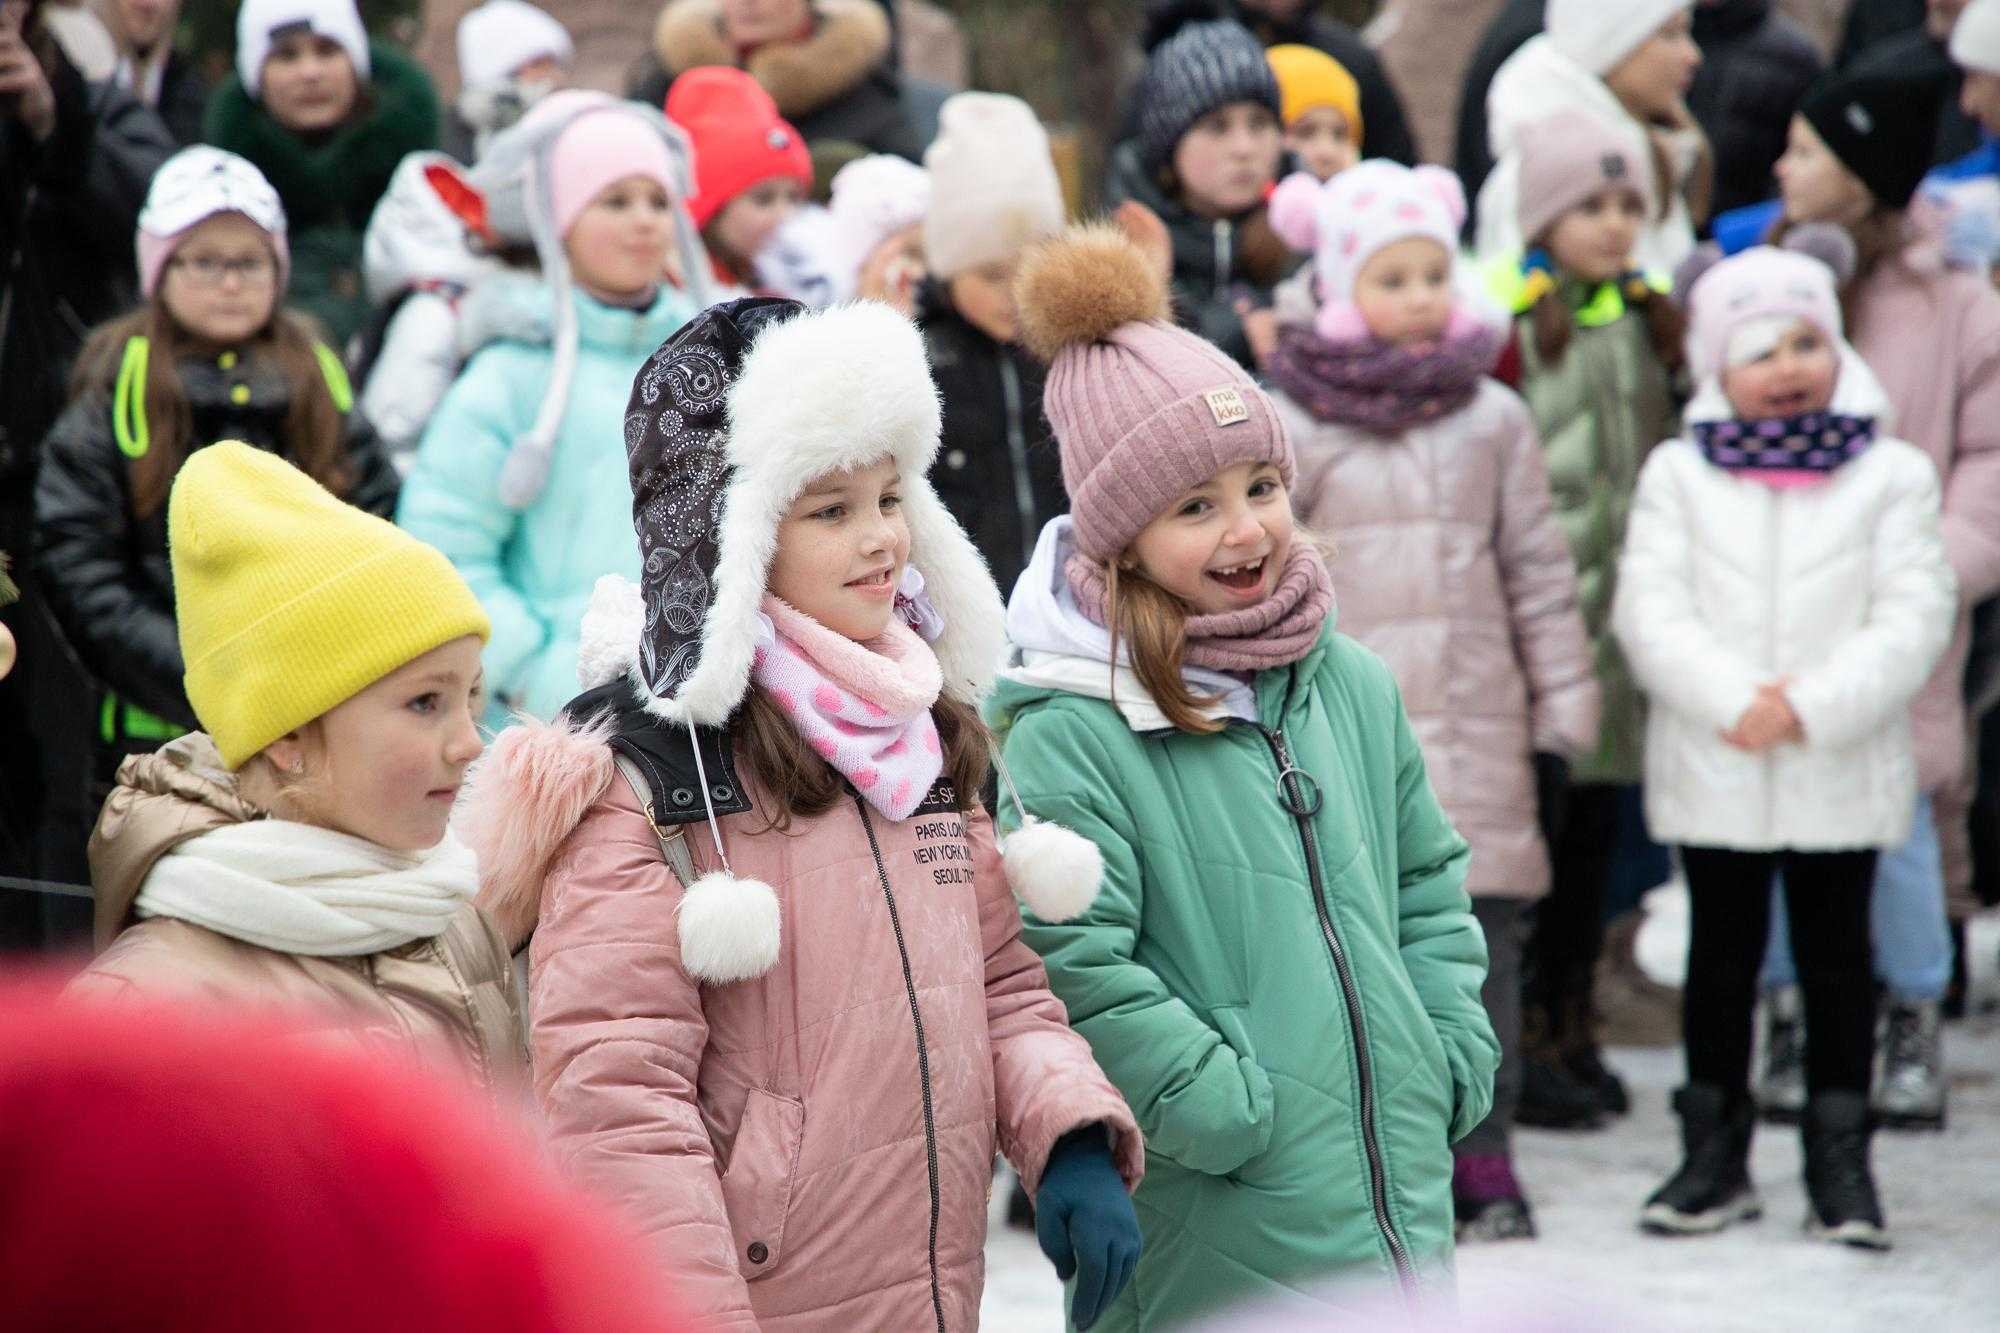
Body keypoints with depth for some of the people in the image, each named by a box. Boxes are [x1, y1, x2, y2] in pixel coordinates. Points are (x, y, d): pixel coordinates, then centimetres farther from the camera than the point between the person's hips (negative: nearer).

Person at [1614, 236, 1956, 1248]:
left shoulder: (1892, 474, 2)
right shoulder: (1679, 473, 4)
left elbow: (1913, 616, -6)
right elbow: (1650, 610, -4)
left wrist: (1814, 707, -17)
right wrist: (1732, 702, -18)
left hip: (1844, 774, -1)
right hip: (1711, 772, 1)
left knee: (1837, 955, 6)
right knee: (1721, 955, 9)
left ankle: (1839, 1162, 13)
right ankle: (1714, 1156, 18)